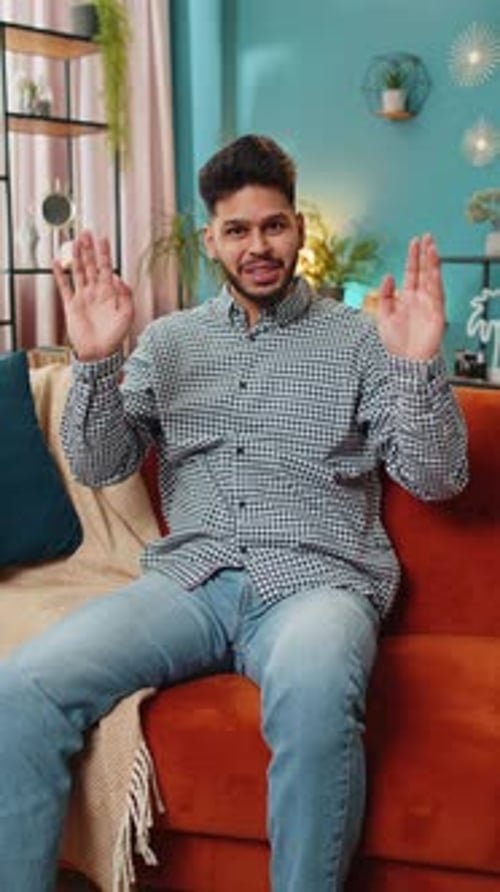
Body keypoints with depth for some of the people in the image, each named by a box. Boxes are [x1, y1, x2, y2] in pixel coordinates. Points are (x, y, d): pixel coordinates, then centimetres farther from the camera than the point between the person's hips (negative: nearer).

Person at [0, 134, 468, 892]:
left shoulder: (358, 339, 9)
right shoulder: (169, 340, 17)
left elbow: (435, 480, 3)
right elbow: (98, 468, 10)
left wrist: (420, 364, -14)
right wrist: (95, 360, -7)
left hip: (316, 580, -2)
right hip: (189, 578, 3)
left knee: (314, 697, -38)